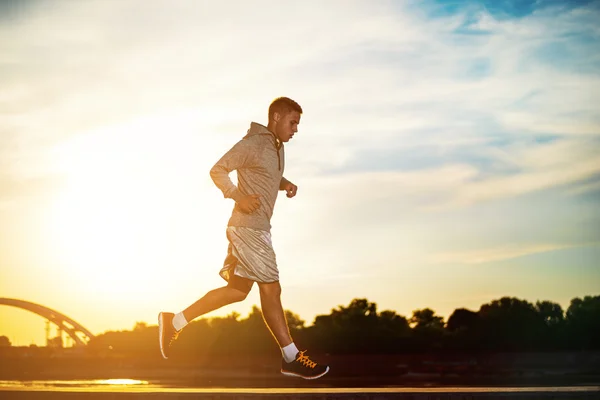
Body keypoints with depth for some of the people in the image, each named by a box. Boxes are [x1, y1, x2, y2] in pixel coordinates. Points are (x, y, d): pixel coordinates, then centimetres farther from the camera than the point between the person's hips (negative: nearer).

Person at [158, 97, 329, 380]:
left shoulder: (277, 148, 15)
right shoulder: (252, 144, -12)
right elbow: (217, 170, -12)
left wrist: (285, 184, 9)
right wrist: (238, 197, -24)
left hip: (258, 228, 10)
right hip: (248, 227, -10)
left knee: (237, 290, 12)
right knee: (270, 289, -6)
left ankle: (176, 322, 17)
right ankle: (292, 358, -1)